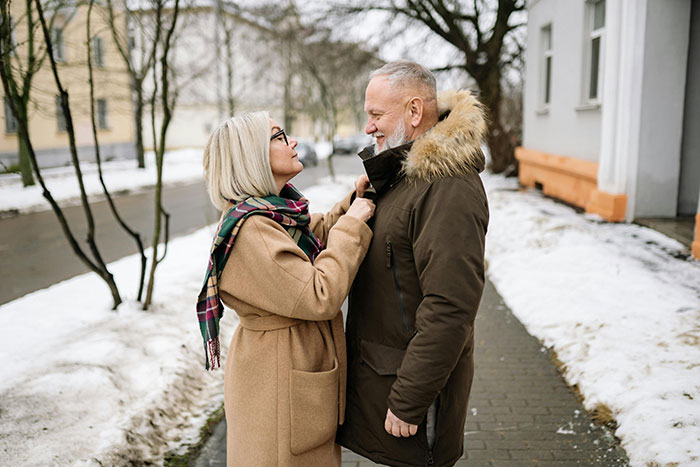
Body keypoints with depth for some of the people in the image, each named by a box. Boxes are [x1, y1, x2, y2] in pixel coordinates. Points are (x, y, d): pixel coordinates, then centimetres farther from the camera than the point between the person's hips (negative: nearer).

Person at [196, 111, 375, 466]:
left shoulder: (278, 211, 4)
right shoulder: (250, 229, -26)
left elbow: (318, 234, 22)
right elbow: (320, 297, -30)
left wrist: (356, 200, 6)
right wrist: (352, 225, -21)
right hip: (278, 389, -10)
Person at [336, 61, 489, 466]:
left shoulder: (449, 188, -23)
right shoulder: (402, 172, 11)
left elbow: (449, 309, -27)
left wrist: (409, 401, -22)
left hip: (412, 379, -9)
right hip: (377, 369, 9)